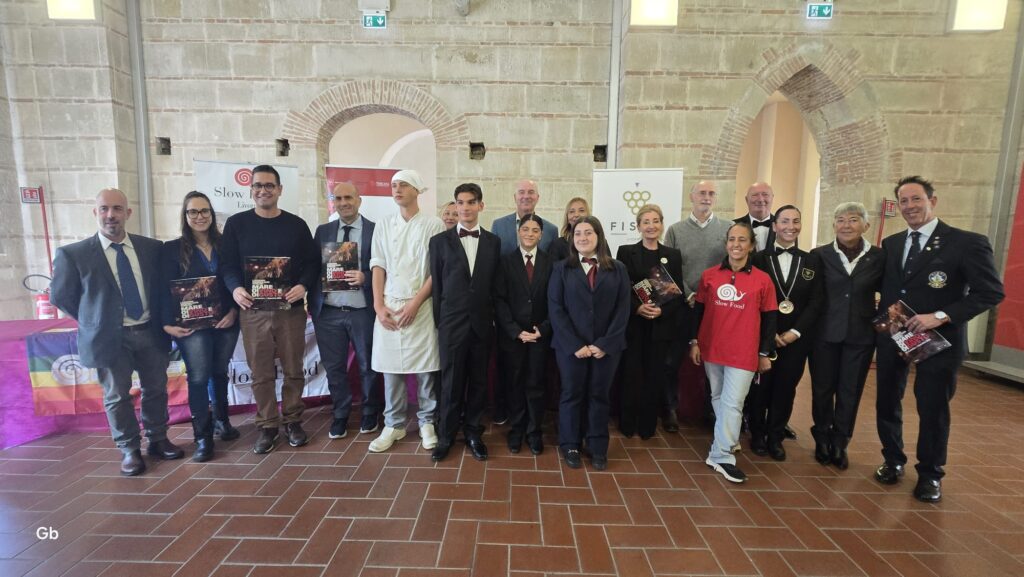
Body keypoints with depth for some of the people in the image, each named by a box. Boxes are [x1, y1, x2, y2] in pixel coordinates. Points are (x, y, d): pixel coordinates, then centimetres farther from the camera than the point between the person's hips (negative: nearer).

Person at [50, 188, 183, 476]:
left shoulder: (152, 247, 0)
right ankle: (129, 450, 25)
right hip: (110, 338, -2)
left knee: (156, 390, 13)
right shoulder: (73, 254, -7)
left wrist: (159, 319, 3)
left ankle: (157, 440, 31)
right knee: (117, 397, 9)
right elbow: (60, 296, 3)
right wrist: (94, 320, 3)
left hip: (150, 333, 2)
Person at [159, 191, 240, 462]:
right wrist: (168, 323, -12)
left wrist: (234, 311, -8)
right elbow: (166, 289, -4)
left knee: (220, 372, 16)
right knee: (198, 378, -1)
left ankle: (222, 420, 34)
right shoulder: (172, 249, -1)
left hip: (226, 323, 3)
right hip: (192, 325, -2)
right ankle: (203, 437, 8)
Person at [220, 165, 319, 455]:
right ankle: (267, 426, 19)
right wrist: (235, 288, -16)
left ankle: (292, 421, 23)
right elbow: (228, 264, 4)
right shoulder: (236, 224, 6)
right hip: (253, 310, 0)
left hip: (291, 309, 0)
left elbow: (313, 261, 4)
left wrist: (304, 286, -14)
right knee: (261, 373, 5)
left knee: (293, 369, 7)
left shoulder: (296, 224, 6)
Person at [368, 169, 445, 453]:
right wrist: (379, 305, -2)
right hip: (388, 307, 3)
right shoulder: (383, 225, 11)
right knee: (390, 368, 7)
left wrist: (415, 303, -10)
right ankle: (394, 425, 21)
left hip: (421, 307, -3)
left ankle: (427, 422, 20)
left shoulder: (433, 225, 0)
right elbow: (378, 266, 8)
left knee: (426, 368, 2)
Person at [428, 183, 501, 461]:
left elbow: (495, 283, 7)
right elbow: (436, 284, 2)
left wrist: (495, 318, 3)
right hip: (452, 322, -1)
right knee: (451, 381, 5)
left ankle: (473, 432, 26)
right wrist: (439, 321, 0)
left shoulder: (493, 242, 6)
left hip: (482, 322, 2)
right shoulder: (440, 240, 2)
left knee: (478, 380, 10)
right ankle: (446, 435, 22)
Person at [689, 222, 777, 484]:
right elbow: (698, 310, 6)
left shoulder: (762, 280, -4)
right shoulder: (709, 275, 0)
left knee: (732, 403, -3)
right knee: (717, 398, 15)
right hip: (711, 349, 3)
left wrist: (766, 353, 2)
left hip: (744, 353, -2)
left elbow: (769, 318, 1)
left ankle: (721, 455, 5)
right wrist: (694, 342, 4)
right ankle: (726, 440, 34)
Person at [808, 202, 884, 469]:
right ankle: (822, 441, 29)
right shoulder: (820, 255, -3)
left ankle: (839, 444, 27)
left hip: (860, 336, 1)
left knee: (850, 392, 10)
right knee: (822, 389, 10)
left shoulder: (879, 257, 0)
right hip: (825, 333, -1)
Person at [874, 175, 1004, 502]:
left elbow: (992, 292, -12)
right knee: (887, 403, 13)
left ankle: (929, 475, 28)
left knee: (933, 410, 8)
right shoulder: (891, 244, 7)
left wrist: (940, 316, -22)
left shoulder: (967, 243, -9)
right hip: (892, 337, 4)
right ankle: (893, 461, 33)